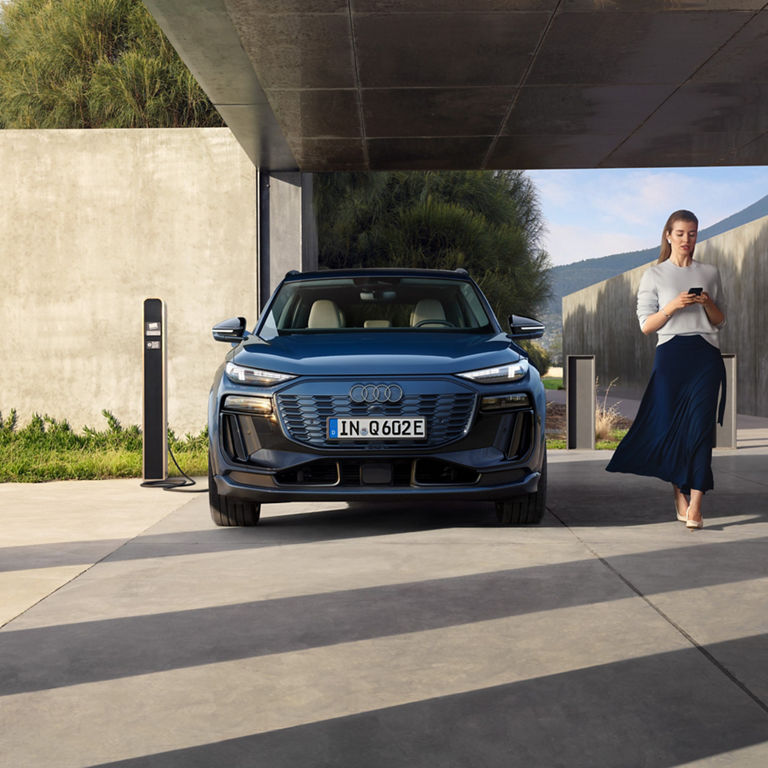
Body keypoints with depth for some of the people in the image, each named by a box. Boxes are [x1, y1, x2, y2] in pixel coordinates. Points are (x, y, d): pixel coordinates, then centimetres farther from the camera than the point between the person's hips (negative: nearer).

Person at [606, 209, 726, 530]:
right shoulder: (654, 275, 8)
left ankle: (695, 504, -11)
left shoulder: (710, 273, 13)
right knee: (670, 426, 0)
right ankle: (679, 492, 21)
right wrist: (672, 307, -12)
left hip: (706, 355, 1)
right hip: (670, 354, -1)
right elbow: (646, 325, 3)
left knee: (700, 427, -8)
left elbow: (720, 321, 16)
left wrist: (708, 303, -5)